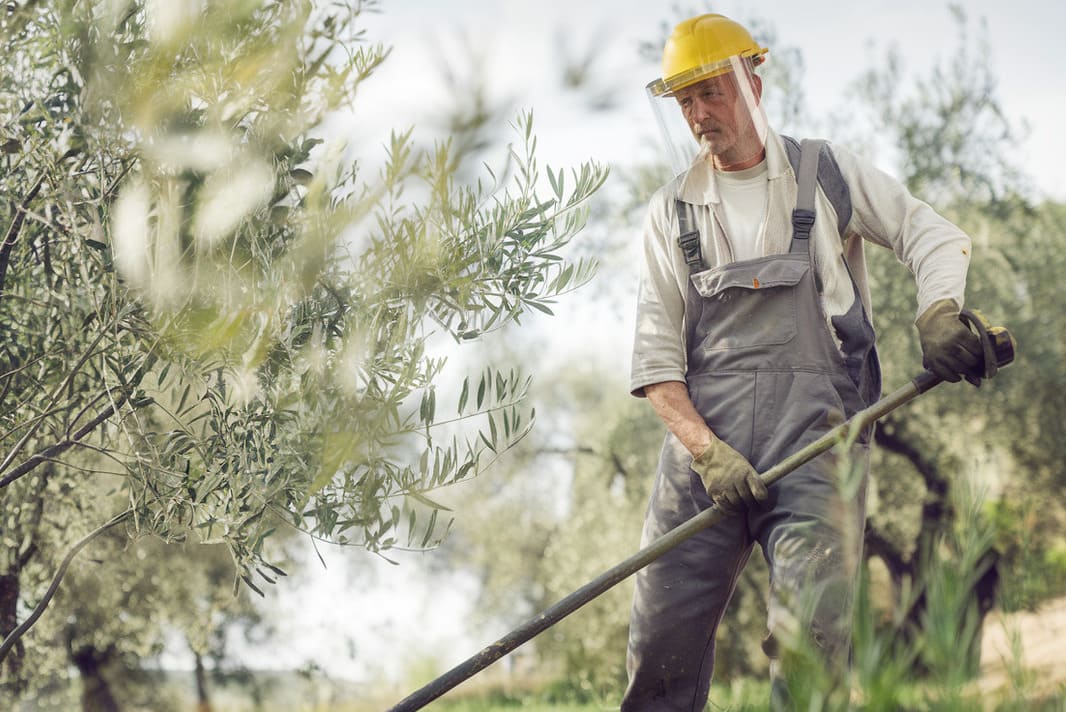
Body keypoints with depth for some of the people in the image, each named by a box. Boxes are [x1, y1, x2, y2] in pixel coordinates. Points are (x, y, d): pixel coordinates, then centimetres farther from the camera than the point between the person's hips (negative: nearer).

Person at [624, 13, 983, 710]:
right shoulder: (671, 212, 15)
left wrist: (938, 314, -16)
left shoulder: (828, 172, 13)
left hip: (816, 433, -2)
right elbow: (656, 355, 8)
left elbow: (933, 235, 8)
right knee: (661, 643, -4)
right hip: (704, 435, 2)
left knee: (810, 639, -15)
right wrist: (705, 450, -8)